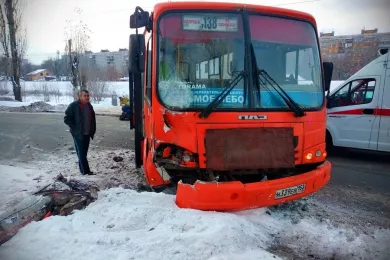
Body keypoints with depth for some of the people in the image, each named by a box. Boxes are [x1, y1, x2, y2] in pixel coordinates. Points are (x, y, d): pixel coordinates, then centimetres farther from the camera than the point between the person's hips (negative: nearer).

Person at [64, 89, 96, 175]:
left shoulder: (89, 106, 11)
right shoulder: (73, 105, -9)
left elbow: (92, 118, 22)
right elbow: (66, 119, -10)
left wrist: (92, 130, 13)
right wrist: (75, 128, -14)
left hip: (87, 133, 7)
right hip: (78, 134, -7)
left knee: (84, 153, 14)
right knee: (81, 153, -4)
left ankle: (83, 170, 24)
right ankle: (85, 171, -3)